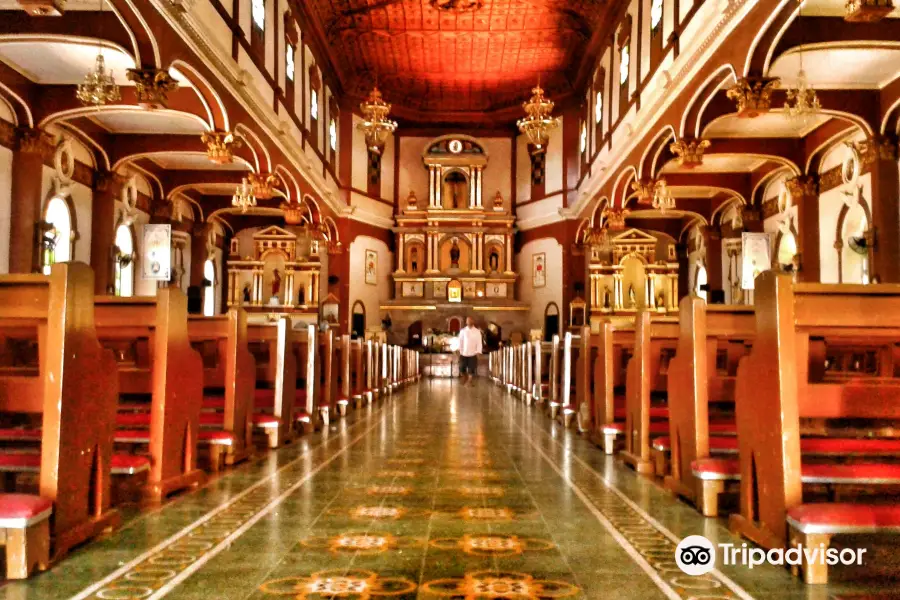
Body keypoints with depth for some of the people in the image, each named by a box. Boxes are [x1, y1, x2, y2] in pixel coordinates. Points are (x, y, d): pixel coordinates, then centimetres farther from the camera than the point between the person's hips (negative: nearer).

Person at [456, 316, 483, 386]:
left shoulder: (477, 331, -2)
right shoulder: (463, 331, 0)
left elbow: (479, 342, -2)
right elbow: (460, 341, 4)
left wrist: (478, 352, -10)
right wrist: (460, 351, 0)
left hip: (473, 353, -1)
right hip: (463, 353, 1)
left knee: (471, 369, -1)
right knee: (462, 369, 5)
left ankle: (469, 381, 14)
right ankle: (466, 379, 30)